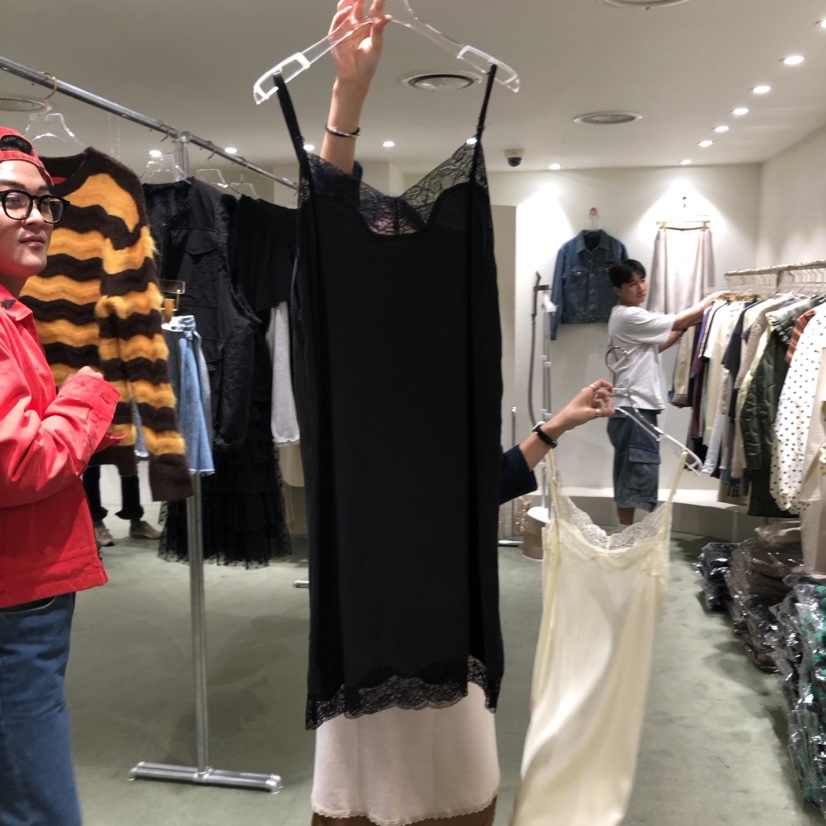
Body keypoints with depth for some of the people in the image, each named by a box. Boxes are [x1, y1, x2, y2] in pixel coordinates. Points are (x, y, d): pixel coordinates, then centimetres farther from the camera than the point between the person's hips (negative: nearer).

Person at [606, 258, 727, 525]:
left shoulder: (628, 316, 18)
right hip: (634, 408, -10)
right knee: (639, 474, -8)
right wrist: (708, 301, 3)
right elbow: (675, 322, -11)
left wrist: (684, 328, 10)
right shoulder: (628, 316, -13)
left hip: (636, 406, 10)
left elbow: (652, 347, 20)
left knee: (629, 476, 12)